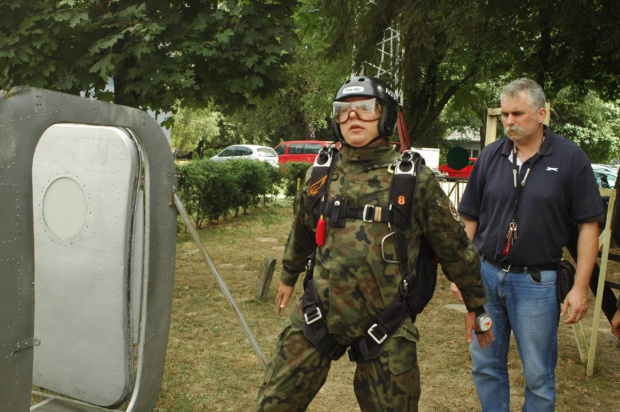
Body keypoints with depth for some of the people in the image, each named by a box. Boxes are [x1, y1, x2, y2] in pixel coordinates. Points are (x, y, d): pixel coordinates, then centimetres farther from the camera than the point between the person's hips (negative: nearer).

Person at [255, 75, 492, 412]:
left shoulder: (416, 180, -6)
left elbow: (454, 246, 3)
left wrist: (476, 305, 10)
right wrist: (289, 276, 32)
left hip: (385, 327, -2)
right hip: (317, 314, 3)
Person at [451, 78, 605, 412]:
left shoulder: (570, 158, -6)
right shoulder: (491, 156, 3)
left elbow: (588, 224, -4)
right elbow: (469, 219, 8)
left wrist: (580, 288, -8)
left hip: (536, 281, -3)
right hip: (486, 274, 3)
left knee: (538, 375, 9)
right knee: (485, 366, 15)